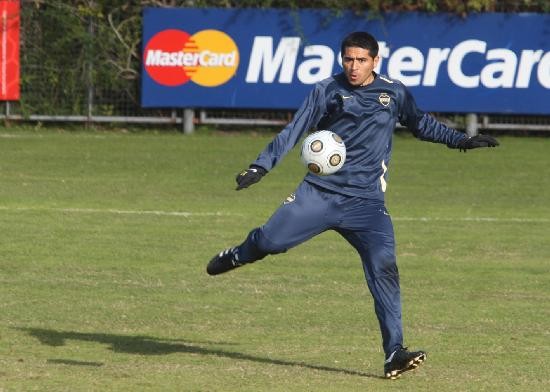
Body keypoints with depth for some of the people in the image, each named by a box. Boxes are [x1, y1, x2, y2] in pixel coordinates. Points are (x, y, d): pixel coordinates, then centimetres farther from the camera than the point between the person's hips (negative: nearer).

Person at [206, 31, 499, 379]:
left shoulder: (394, 92, 8)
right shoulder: (327, 90, 4)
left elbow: (422, 124, 25)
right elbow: (294, 131, 3)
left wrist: (461, 140, 18)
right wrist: (261, 166, -5)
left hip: (367, 202, 1)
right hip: (319, 193, 0)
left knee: (384, 265, -17)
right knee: (271, 239, -14)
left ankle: (394, 353, -15)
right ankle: (240, 255, 26)